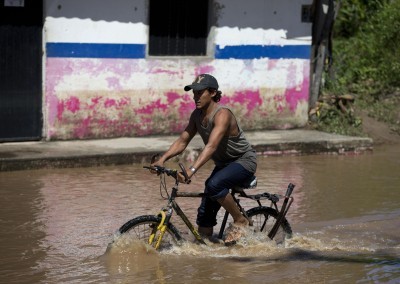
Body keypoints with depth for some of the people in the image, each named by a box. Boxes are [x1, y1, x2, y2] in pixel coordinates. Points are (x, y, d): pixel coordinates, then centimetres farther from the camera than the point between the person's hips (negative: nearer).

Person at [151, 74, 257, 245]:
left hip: (244, 160, -8)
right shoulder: (197, 115, -4)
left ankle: (240, 221, -14)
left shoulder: (222, 114, -28)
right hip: (223, 163, 8)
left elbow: (211, 146, -40)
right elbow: (182, 141, -3)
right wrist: (162, 159, -19)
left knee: (214, 185, -33)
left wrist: (192, 170, -51)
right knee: (205, 212, -2)